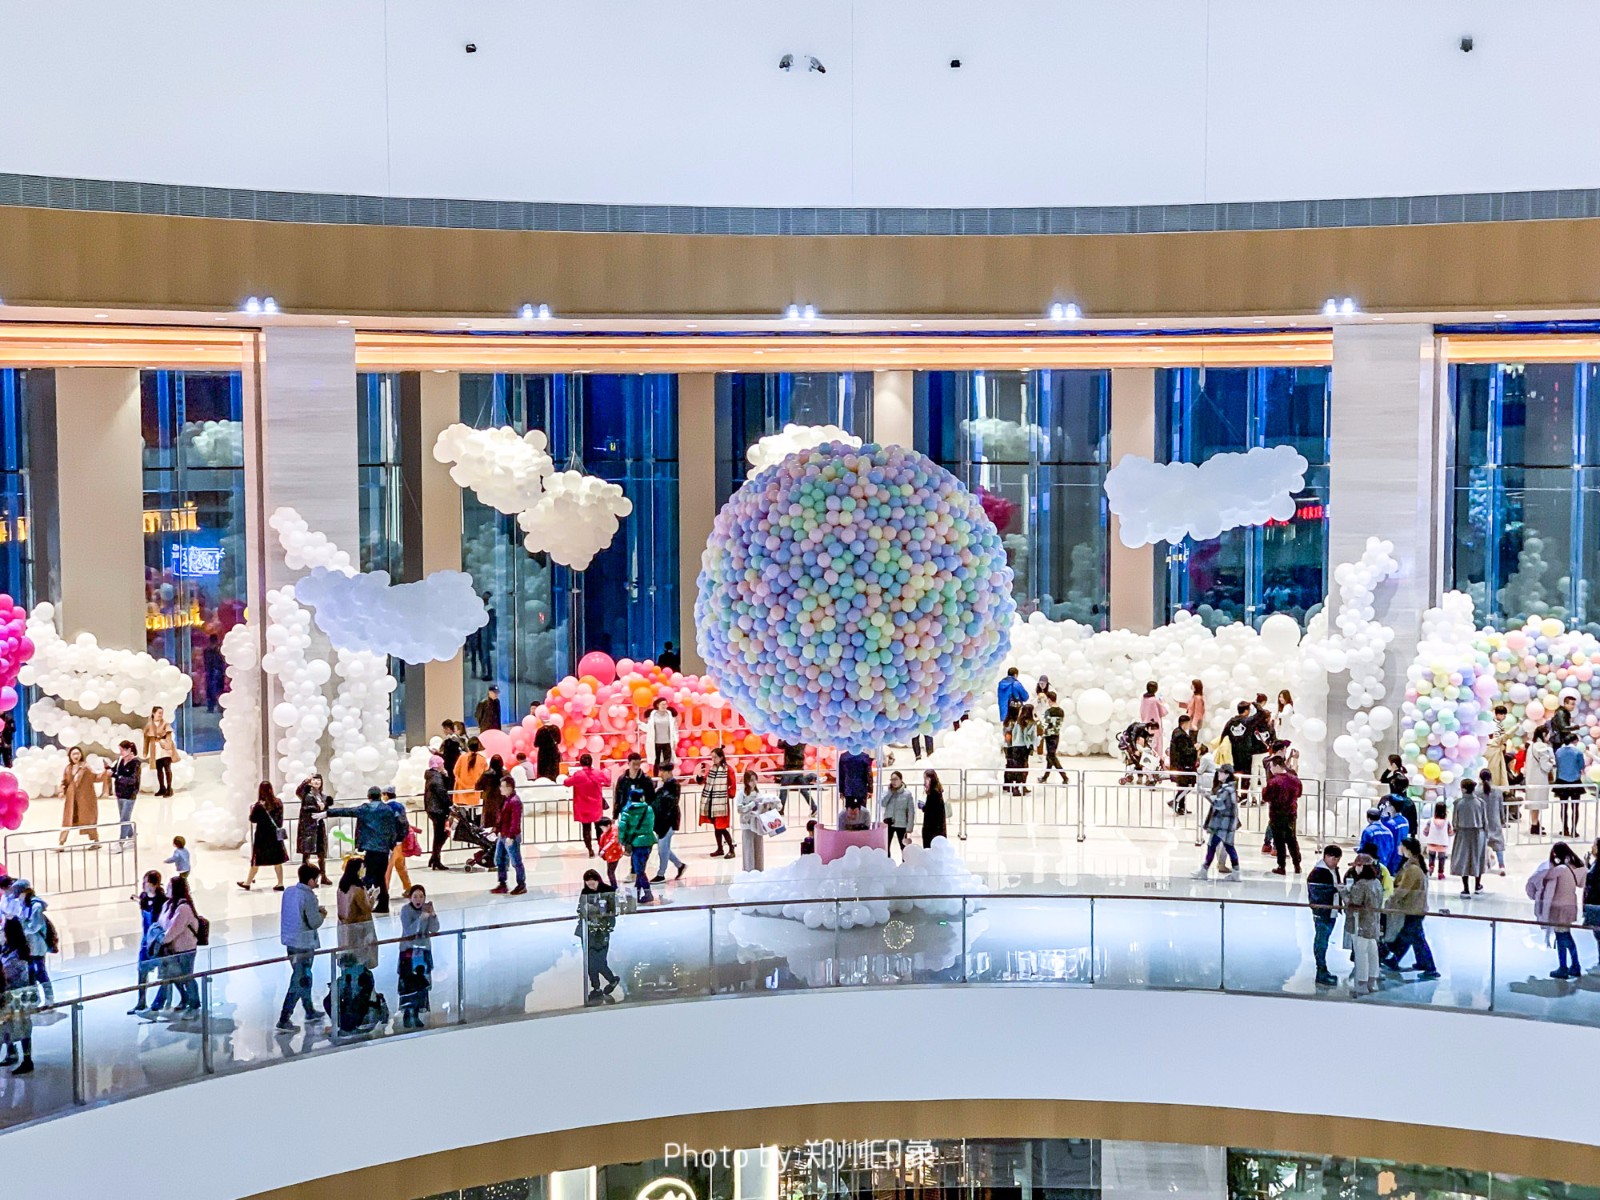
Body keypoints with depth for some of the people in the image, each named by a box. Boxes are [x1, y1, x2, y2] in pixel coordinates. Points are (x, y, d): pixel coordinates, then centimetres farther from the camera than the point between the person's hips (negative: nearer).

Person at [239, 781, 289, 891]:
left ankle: (248, 882, 20)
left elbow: (253, 819, -10)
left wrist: (252, 810, 4)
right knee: (277, 860, 8)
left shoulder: (259, 805, -16)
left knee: (256, 861, 8)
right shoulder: (278, 803, -2)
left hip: (262, 835, -4)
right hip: (275, 834, 4)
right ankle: (280, 883, 8)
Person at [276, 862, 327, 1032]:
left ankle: (310, 1011, 36)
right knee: (299, 981, 0)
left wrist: (316, 910, 11)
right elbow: (315, 922, -19)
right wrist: (322, 914, 1)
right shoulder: (308, 896, -20)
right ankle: (284, 1020, -1)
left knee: (304, 976, 23)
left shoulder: (289, 892, 4)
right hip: (304, 945, -8)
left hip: (290, 942, 8)